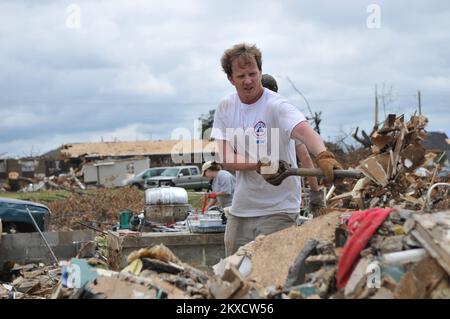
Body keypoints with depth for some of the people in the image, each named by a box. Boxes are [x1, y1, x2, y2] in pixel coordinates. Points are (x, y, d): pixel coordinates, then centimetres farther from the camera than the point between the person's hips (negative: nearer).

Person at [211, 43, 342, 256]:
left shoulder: (276, 106, -14)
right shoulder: (225, 108, 1)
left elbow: (303, 130, -34)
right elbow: (226, 160, -6)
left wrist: (323, 156, -55)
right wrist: (259, 164, -24)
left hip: (278, 209, -5)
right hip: (240, 209, 5)